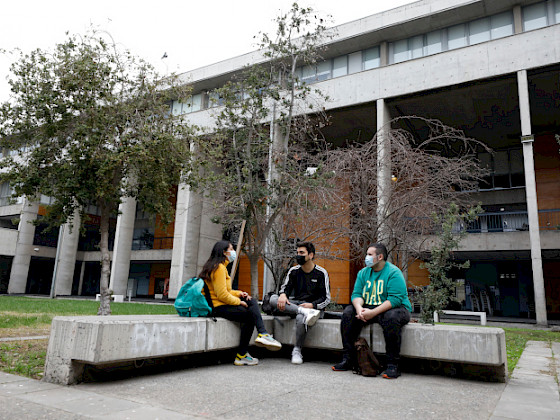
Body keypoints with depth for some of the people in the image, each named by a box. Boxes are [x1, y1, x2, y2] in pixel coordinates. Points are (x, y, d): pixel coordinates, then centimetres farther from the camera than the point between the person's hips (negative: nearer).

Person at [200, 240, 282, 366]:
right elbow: (222, 294, -21)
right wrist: (239, 301, -9)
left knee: (253, 302, 2)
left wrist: (239, 293, 8)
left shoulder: (220, 267, 19)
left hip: (222, 304, 10)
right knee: (250, 316, -10)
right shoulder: (219, 268, -15)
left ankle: (263, 335, -12)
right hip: (218, 307, -10)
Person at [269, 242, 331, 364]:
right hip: (295, 304, 4)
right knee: (273, 298, -22)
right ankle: (305, 312, -34)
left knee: (300, 318, -38)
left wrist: (312, 305, -21)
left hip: (314, 307, -4)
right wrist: (283, 295, -14)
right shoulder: (294, 271, 8)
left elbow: (326, 299, -3)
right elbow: (285, 286, 11)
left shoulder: (321, 273, -3)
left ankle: (297, 351, -16)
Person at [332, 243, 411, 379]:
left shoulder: (394, 273, -13)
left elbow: (395, 299, -23)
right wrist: (359, 308, -21)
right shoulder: (363, 272, 8)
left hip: (396, 308, -6)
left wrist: (373, 313, -30)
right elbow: (356, 294, 2)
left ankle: (392, 365, -27)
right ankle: (348, 359, -11)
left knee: (391, 317, -38)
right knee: (348, 312, -15)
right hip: (369, 308, 6)